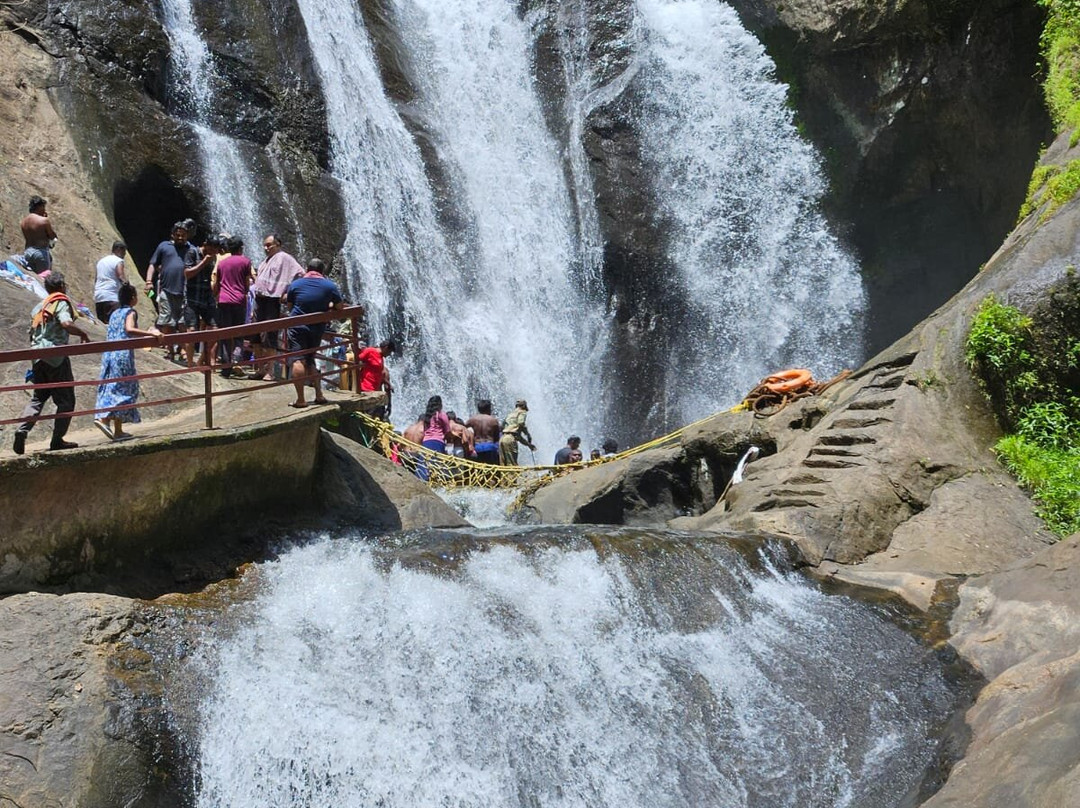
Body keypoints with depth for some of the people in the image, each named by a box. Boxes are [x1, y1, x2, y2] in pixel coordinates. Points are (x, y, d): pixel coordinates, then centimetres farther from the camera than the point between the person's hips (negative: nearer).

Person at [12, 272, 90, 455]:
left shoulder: (39, 306, 19)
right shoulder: (61, 303, -5)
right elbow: (66, 323, -24)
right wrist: (83, 334, -8)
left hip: (37, 357, 7)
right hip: (56, 356, -7)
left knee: (38, 397, 13)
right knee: (65, 400, 2)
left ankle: (22, 430, -6)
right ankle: (57, 439, -1)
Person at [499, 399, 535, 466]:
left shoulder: (511, 414, 31)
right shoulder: (522, 412, 7)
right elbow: (521, 423, -14)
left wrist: (528, 444, 32)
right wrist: (528, 435, 0)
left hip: (502, 438, 8)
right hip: (510, 439, -8)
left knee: (503, 465, 6)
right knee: (512, 465, -10)